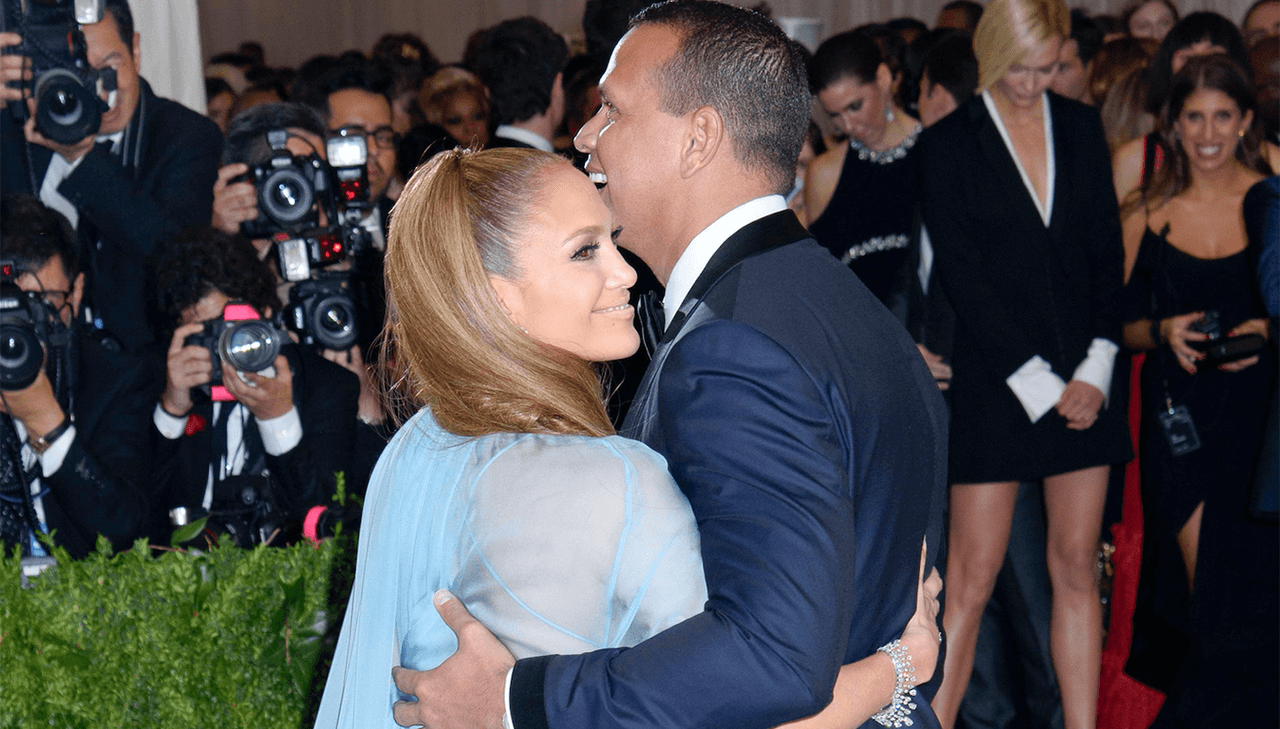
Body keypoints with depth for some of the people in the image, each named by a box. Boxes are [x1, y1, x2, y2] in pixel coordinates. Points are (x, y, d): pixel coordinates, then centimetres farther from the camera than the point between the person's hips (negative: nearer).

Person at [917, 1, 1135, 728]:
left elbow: (1108, 253, 8)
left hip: (1083, 380, 4)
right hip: (995, 382, -4)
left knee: (1078, 567, 6)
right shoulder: (949, 143, -3)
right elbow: (963, 276, -7)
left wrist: (1096, 370, -3)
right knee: (972, 578, -4)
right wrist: (1038, 383, -11)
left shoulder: (1082, 127, 10)